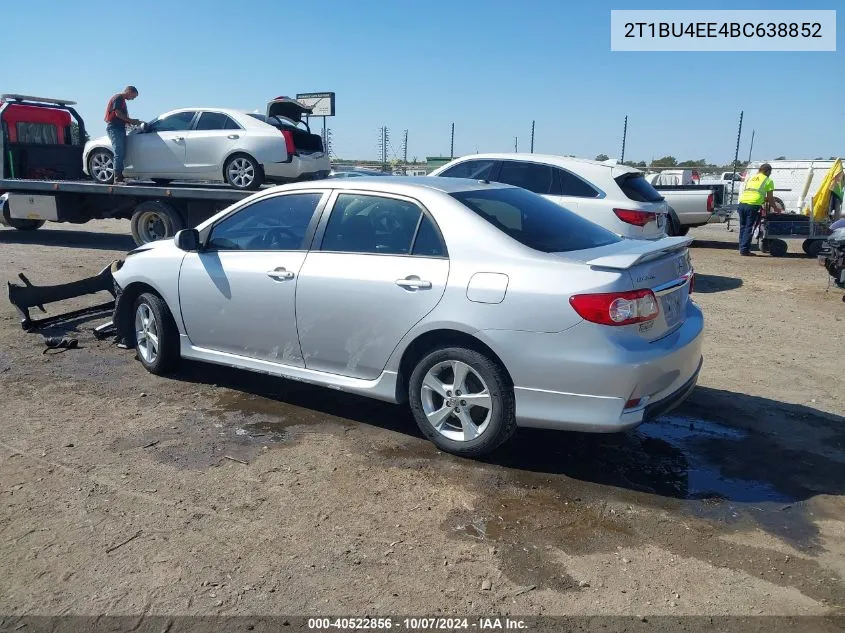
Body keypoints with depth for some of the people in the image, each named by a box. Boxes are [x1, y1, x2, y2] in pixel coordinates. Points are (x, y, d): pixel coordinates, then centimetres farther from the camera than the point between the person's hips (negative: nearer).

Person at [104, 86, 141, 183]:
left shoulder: (122, 100, 24)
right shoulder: (118, 98, -7)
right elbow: (118, 113, -16)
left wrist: (130, 122, 11)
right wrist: (131, 121, -10)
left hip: (120, 128, 10)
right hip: (114, 128, -10)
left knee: (122, 154, 9)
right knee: (119, 153, -15)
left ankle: (119, 176, 11)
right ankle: (117, 178, -17)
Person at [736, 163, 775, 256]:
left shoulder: (751, 178, 26)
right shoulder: (768, 180, 10)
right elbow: (770, 198, 11)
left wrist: (763, 199, 44)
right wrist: (775, 208, 25)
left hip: (742, 203, 5)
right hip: (753, 205, -5)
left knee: (742, 227, 14)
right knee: (749, 228, -1)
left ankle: (742, 248, 16)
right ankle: (745, 250, -2)